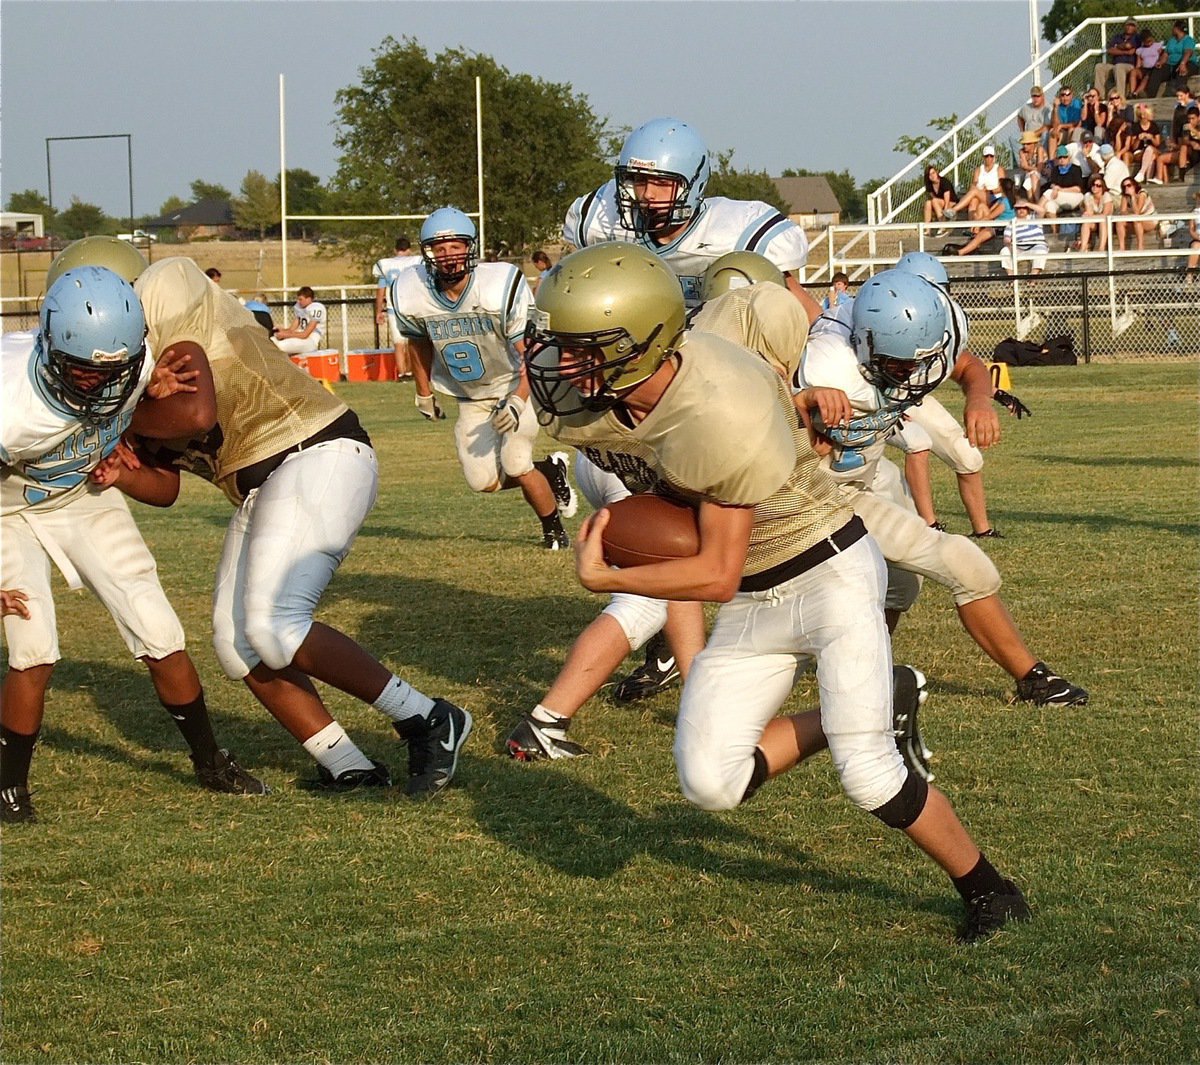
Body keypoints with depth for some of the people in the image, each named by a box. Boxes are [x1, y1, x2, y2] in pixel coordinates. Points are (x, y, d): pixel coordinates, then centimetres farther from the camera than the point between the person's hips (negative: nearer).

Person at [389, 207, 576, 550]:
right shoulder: (410, 295, -18)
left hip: (517, 385, -4)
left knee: (514, 465, -16)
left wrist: (518, 402, -32)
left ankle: (554, 531, 11)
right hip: (470, 398, 4)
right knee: (484, 481, -3)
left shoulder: (502, 287, -29)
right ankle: (551, 470, 26)